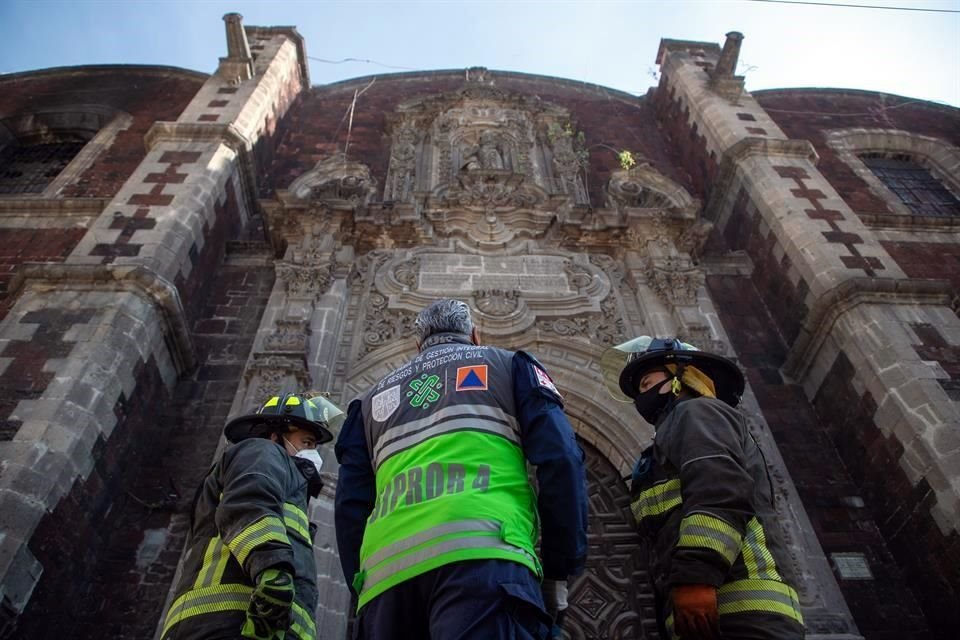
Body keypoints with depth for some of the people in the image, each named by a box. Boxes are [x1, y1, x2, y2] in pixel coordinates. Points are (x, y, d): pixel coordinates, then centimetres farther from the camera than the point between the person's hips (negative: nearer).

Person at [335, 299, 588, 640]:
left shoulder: (375, 397, 30)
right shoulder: (508, 366, 21)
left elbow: (351, 505, 21)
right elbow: (560, 460, 7)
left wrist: (363, 587, 24)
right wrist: (559, 569, 10)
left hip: (386, 574, 4)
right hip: (481, 559, -4)